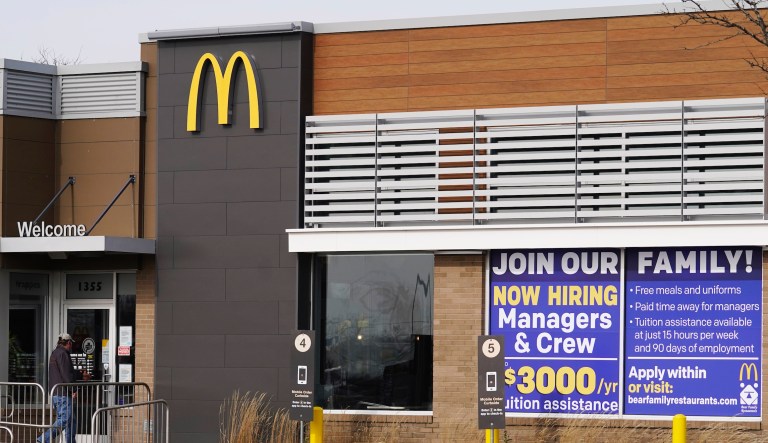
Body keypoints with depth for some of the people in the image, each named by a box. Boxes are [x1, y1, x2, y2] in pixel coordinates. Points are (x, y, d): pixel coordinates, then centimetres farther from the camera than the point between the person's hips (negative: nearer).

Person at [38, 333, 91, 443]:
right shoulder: (62, 354, -11)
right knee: (64, 420, -14)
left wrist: (81, 376, 44)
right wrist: (74, 390, -15)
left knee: (72, 421, 13)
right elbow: (66, 374, -19)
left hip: (56, 394, 11)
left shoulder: (55, 353, 22)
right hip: (63, 394, -11)